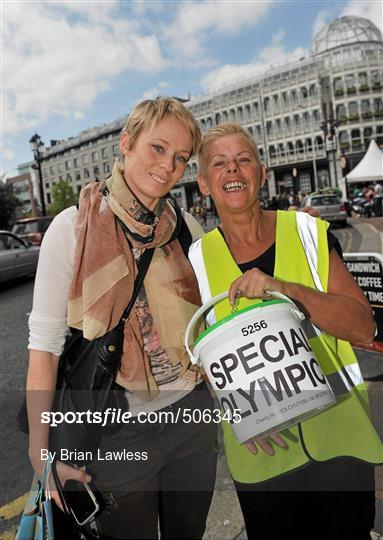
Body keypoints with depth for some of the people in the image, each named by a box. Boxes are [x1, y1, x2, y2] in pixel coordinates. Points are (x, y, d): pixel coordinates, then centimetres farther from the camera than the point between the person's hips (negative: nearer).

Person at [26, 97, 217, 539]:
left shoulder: (186, 227, -1)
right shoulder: (74, 227, -14)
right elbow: (44, 342, -12)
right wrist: (41, 452, -10)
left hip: (191, 414, 4)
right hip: (117, 431, -4)